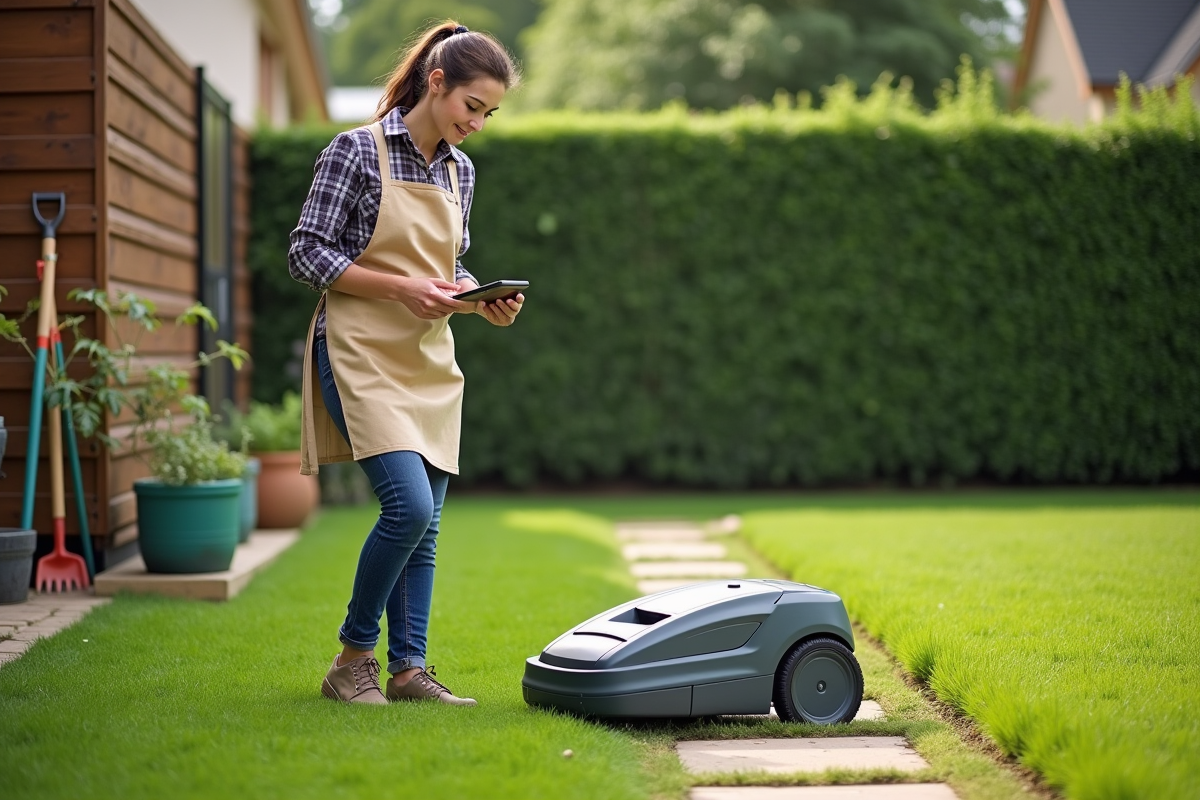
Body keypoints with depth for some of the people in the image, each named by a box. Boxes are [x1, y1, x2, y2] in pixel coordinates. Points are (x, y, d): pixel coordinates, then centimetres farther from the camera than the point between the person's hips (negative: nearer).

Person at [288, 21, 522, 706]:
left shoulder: (459, 170, 11)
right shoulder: (357, 150, -8)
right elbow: (308, 255, -10)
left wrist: (482, 299, -2)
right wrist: (403, 289, -18)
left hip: (430, 359, 7)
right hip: (362, 353, -7)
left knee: (426, 523, 4)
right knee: (409, 504, -18)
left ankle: (408, 668, 12)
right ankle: (353, 655, 0)